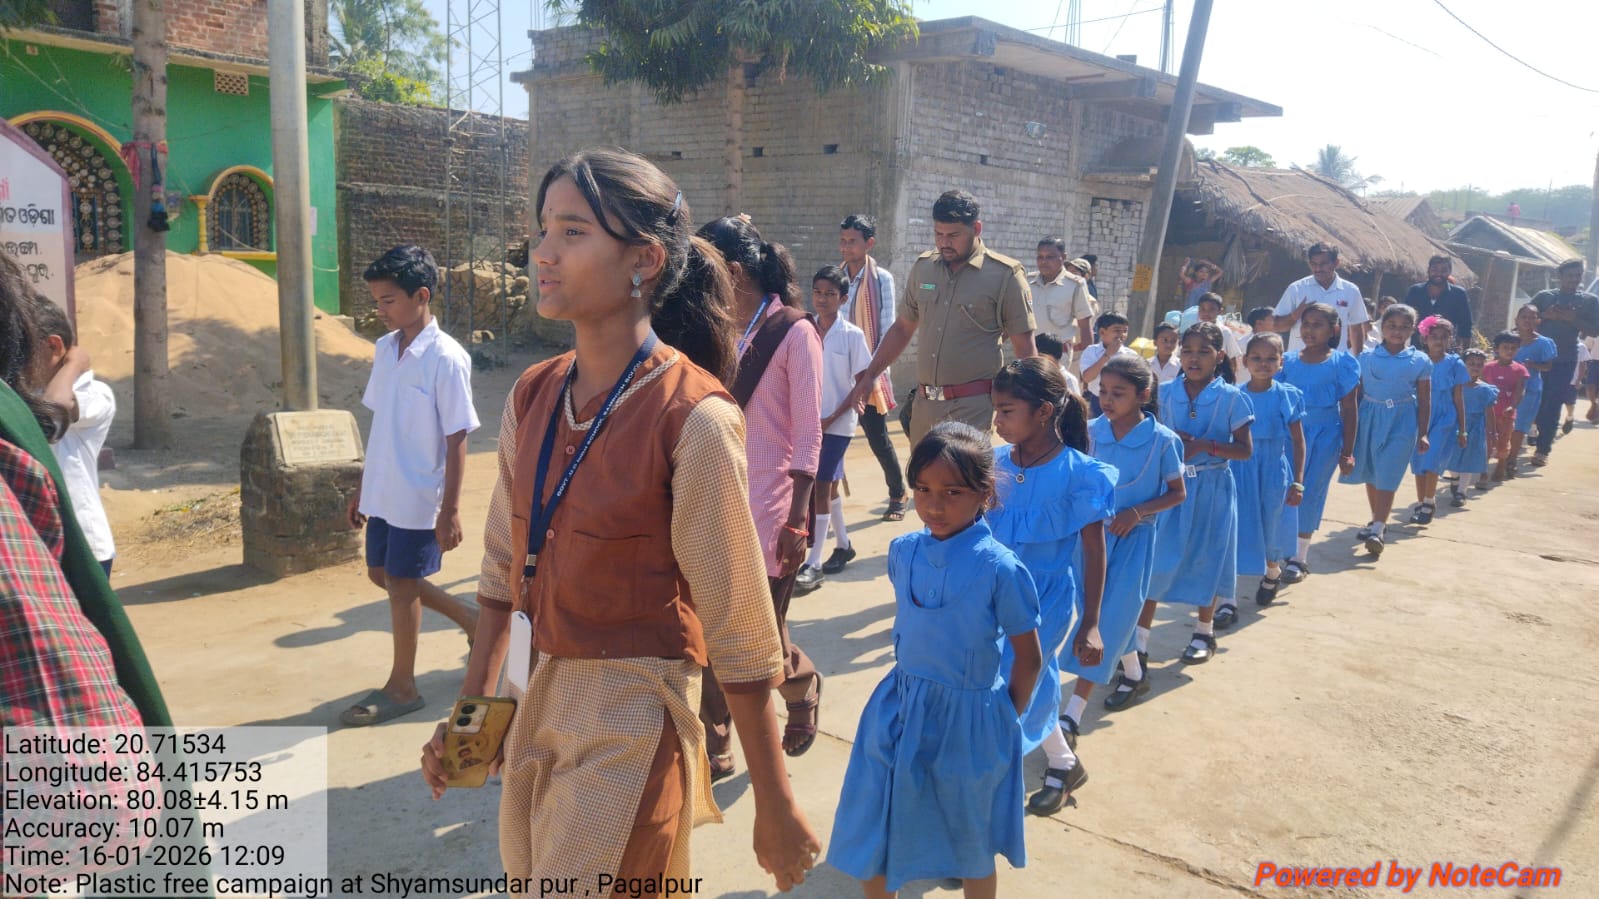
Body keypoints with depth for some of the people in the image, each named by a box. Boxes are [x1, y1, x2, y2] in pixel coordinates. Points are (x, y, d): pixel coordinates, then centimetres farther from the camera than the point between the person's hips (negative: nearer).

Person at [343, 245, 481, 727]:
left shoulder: (446, 359, -18)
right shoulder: (384, 348, 5)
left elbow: (457, 441, -16)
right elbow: (380, 425, 12)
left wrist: (450, 511, -16)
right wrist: (363, 486, 15)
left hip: (418, 498, -8)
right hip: (383, 493, 8)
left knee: (401, 584, 4)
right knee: (382, 574, 17)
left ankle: (402, 687, 22)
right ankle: (470, 620, 35)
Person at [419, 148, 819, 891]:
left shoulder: (692, 418, -20)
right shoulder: (532, 397, -1)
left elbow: (740, 634, -16)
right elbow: (505, 570, 9)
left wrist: (774, 807, -11)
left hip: (631, 719, -6)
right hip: (530, 706, 7)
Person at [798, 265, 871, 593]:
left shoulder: (852, 336, -8)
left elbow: (864, 382, -7)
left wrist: (832, 418, -12)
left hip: (837, 423, -4)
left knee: (822, 485, -7)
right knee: (828, 484, 15)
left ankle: (814, 563, -4)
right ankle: (843, 545, 32)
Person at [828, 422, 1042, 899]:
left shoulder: (999, 567, -20)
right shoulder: (903, 551, -6)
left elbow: (1029, 658, -9)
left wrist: (1005, 720, -1)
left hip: (967, 719, -4)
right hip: (899, 706, 4)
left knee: (971, 845, 17)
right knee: (870, 834, 14)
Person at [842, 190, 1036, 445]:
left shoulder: (1005, 275, -6)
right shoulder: (922, 268, 9)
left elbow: (1025, 349, -4)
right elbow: (902, 329, 18)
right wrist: (869, 376, 14)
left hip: (973, 406, -5)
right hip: (924, 402, 6)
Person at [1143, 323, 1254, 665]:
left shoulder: (1231, 398, -7)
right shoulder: (1166, 394, 0)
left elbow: (1245, 449, -6)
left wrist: (1204, 445, -19)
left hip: (1211, 489, -2)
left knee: (1206, 559, 11)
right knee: (1155, 558, -1)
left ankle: (1205, 631, 31)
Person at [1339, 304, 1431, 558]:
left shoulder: (1420, 361, 0)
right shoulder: (1366, 358, 3)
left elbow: (1425, 401, 2)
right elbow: (1355, 394, 6)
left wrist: (1422, 434, -2)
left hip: (1401, 421, -3)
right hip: (1370, 417, 3)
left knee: (1387, 476, -9)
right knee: (1371, 474, 13)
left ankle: (1377, 530, -11)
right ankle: (1377, 522, 30)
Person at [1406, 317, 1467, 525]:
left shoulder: (1455, 364, -1)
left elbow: (1458, 400, 4)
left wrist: (1462, 430, 5)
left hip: (1444, 419, -2)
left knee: (1432, 461, -13)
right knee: (1418, 462, 7)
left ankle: (1429, 502, 2)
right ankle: (1420, 503, 19)